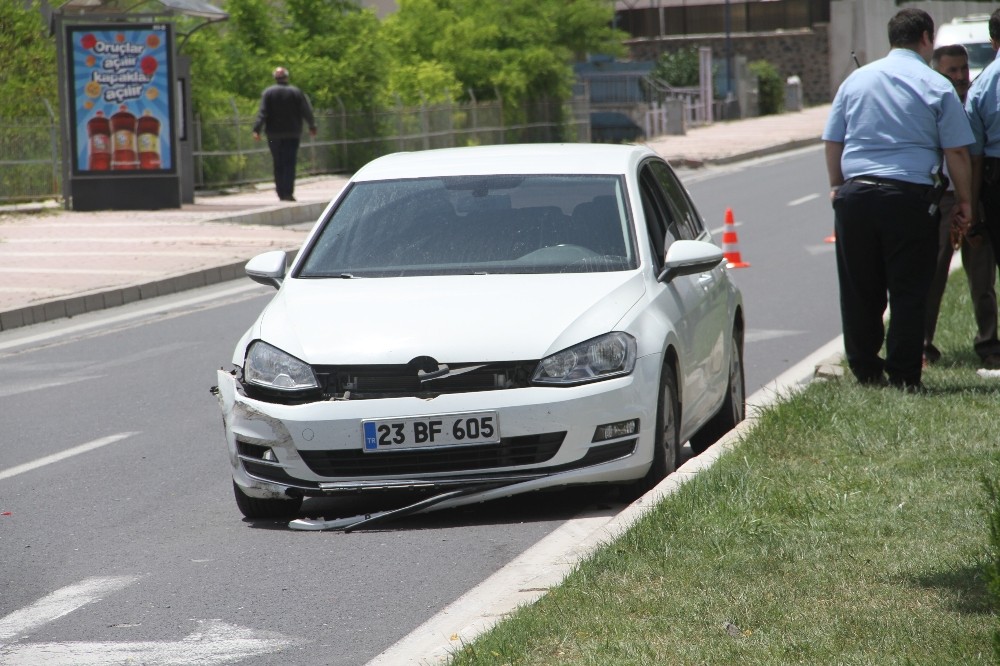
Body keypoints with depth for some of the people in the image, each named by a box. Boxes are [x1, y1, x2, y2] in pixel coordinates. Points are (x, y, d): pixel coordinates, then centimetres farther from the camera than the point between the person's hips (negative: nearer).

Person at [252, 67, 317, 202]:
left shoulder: (268, 93, 0)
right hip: (292, 134, -1)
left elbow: (262, 113, -8)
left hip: (274, 135, 1)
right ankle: (288, 192, -15)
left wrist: (256, 130, -12)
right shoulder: (296, 92, 0)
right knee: (290, 163, -3)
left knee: (278, 165, 9)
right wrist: (312, 127, 13)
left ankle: (281, 193, 7)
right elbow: (307, 112, 1)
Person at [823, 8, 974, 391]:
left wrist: (838, 188, 25)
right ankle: (903, 377, 2)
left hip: (855, 196, 3)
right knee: (908, 292, 2)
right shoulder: (936, 87, 0)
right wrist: (963, 201, 9)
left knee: (859, 291, 11)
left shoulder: (856, 80, 11)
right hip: (909, 197, -3)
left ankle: (865, 371, 18)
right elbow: (957, 151, -1)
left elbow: (832, 141, 14)